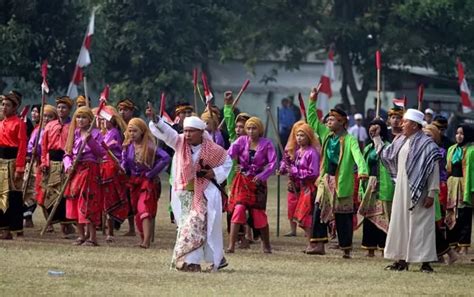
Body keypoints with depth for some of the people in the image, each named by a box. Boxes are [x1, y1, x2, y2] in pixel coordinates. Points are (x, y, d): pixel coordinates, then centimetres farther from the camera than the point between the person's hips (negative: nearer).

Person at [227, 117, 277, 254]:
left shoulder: (266, 144, -1)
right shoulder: (242, 141, 1)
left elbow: (273, 163, -6)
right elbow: (230, 154, -12)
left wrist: (262, 176, -17)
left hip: (258, 182, 0)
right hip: (242, 180, 0)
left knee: (259, 213, 2)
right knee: (238, 209, -14)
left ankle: (266, 245, 23)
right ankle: (231, 245, -15)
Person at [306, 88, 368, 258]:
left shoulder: (349, 139, -11)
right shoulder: (326, 134, 10)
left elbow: (357, 155, -25)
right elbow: (312, 121, 20)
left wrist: (362, 170, -43)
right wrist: (312, 102, 11)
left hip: (342, 182, -6)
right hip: (326, 179, 6)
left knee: (343, 216, 2)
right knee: (319, 211, -5)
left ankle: (346, 249, 12)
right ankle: (318, 244, -4)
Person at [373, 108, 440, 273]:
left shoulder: (426, 144, -12)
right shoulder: (401, 141, 10)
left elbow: (434, 170, -14)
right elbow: (385, 154, 25)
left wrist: (431, 193, -18)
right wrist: (377, 137, 19)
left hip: (418, 191, -7)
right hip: (402, 190, 7)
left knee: (421, 224, -5)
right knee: (400, 222, 9)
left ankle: (425, 261, -1)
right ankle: (402, 259, 16)